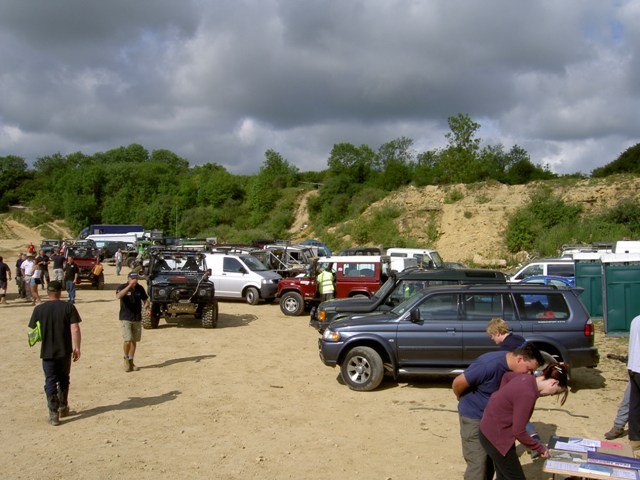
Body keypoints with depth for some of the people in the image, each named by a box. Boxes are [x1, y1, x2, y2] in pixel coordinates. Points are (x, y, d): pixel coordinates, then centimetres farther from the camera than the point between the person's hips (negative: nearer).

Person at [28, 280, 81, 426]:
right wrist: (76, 347, -7)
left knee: (50, 381, 4)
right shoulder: (69, 307, -6)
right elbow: (75, 329, -13)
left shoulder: (39, 309, -3)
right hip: (65, 351, 1)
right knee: (63, 379, 19)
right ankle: (63, 407, 29)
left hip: (47, 351, -1)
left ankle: (54, 413, -1)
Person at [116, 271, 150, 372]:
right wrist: (129, 286, -35)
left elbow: (145, 299, 14)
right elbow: (118, 296, -31)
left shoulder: (140, 288, 2)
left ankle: (131, 361, 22)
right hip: (126, 318, -4)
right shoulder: (122, 287, -10)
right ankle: (126, 358, 11)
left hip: (137, 318, 4)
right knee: (128, 340, -13)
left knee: (134, 341, 10)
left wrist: (147, 306, -7)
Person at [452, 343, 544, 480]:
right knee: (478, 464, -6)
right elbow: (457, 383, -23)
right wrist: (463, 400, -4)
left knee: (491, 461, 15)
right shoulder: (489, 364, -31)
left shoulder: (513, 368, -6)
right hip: (473, 417, -8)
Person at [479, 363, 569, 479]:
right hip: (496, 437, -9)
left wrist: (502, 399, 16)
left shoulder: (527, 378, 0)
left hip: (492, 430, 9)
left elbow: (506, 375, 23)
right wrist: (540, 448, -8)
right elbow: (519, 432, -22)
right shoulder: (527, 394, -27)